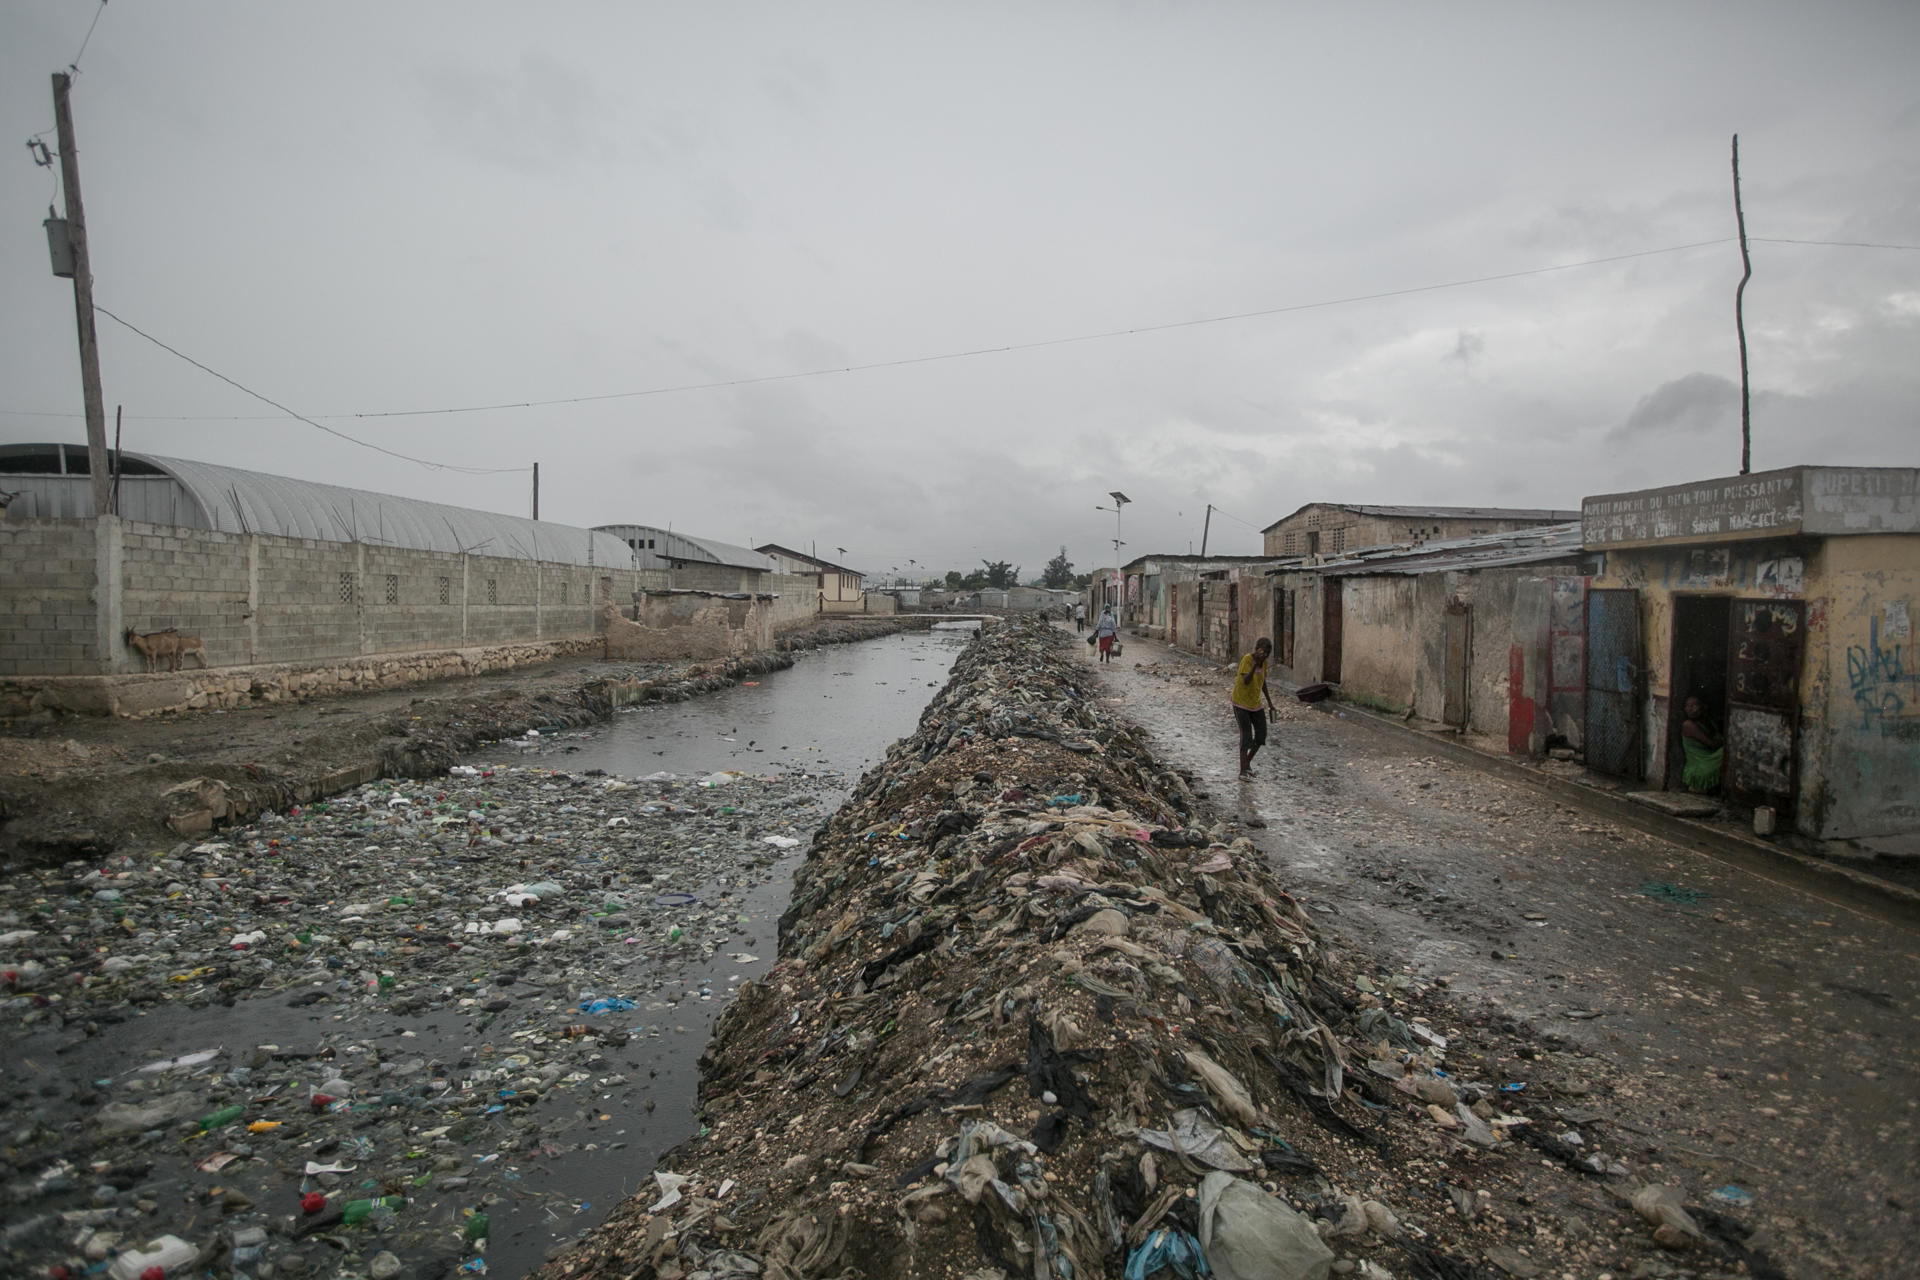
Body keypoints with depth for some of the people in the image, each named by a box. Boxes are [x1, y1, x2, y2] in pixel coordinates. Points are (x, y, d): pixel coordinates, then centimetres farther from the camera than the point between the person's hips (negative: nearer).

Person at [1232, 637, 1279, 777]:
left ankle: (1248, 761, 22)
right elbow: (1246, 681, -34)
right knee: (1246, 734, -12)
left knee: (1261, 734, 2)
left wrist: (1269, 701, 14)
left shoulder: (1264, 662, -1)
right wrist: (1255, 663, -43)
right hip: (1241, 702, -7)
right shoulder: (1246, 659, -22)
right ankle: (1243, 770, -6)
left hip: (1255, 703, 7)